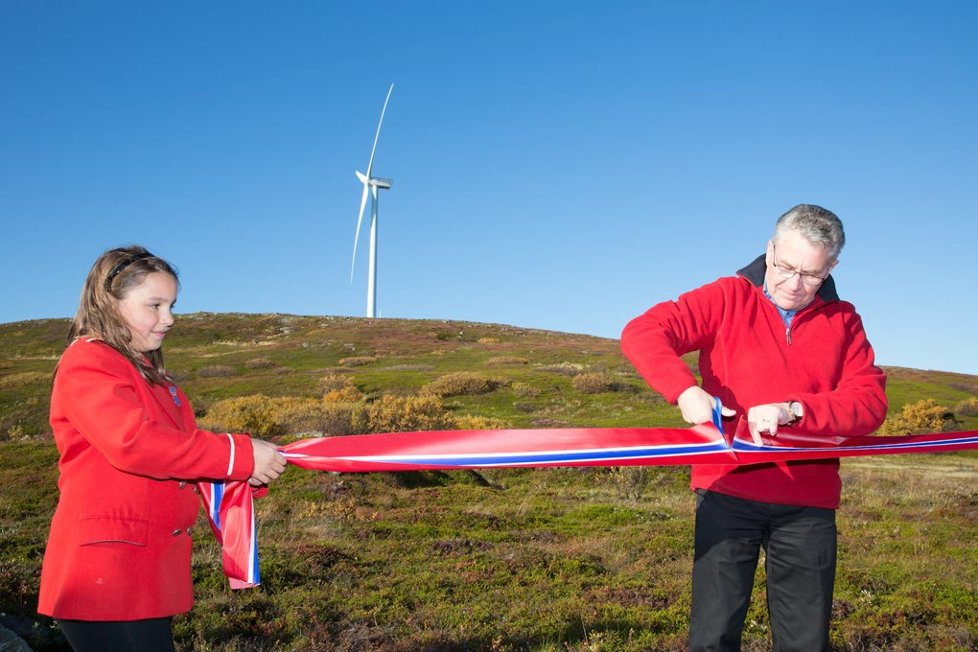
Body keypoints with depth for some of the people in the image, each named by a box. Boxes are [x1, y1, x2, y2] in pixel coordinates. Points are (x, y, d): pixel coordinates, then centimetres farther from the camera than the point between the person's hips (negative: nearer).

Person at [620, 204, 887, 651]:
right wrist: (685, 389, -25)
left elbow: (871, 403, -3)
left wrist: (794, 409, -19)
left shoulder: (842, 322, 9)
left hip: (808, 503, 2)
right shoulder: (729, 298, 2)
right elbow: (642, 333, -9)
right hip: (729, 492, -2)